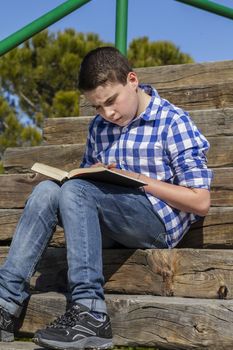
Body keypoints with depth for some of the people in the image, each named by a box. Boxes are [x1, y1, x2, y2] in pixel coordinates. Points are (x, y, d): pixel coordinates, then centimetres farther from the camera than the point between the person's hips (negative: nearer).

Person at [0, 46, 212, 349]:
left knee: (77, 190, -28)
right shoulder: (99, 127, 12)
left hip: (160, 222, -6)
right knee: (47, 190, -18)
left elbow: (201, 202, -9)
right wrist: (90, 175, -5)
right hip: (110, 226, 6)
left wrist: (136, 179, -17)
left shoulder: (173, 123, -6)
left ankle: (90, 314, -33)